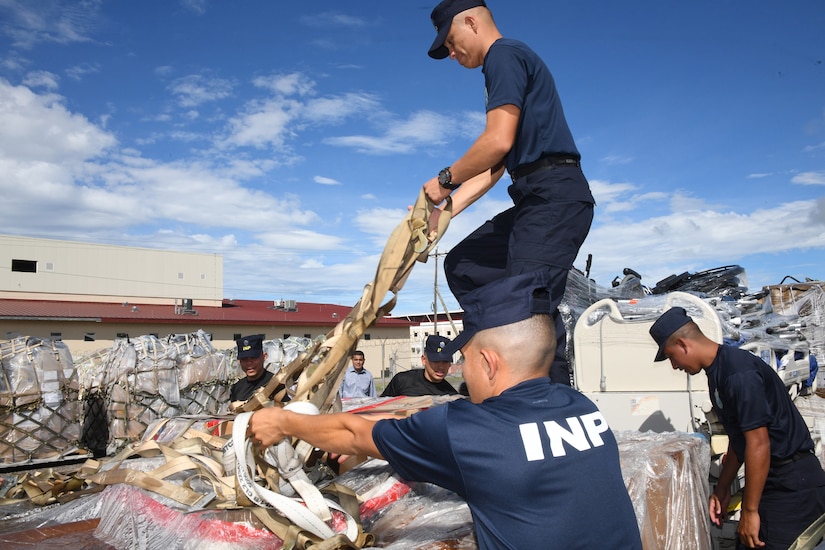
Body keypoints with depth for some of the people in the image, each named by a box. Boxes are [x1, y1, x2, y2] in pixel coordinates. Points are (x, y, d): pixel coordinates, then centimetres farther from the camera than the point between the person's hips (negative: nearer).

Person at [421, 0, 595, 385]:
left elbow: (498, 141, -18)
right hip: (536, 200, 11)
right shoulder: (506, 64, 26)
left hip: (553, 197, -11)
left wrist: (445, 180, -3)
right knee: (463, 265, 11)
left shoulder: (505, 54, -3)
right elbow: (493, 167, 23)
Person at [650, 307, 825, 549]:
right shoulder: (718, 372, 8)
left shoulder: (738, 373, -22)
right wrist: (722, 489, 19)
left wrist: (749, 510, -17)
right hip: (774, 480, 9)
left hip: (793, 484, -9)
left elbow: (758, 444, -22)